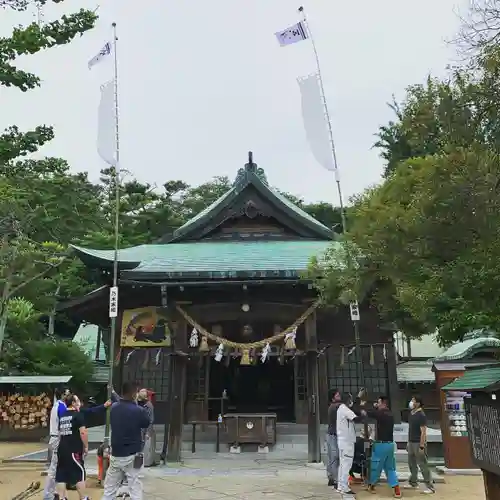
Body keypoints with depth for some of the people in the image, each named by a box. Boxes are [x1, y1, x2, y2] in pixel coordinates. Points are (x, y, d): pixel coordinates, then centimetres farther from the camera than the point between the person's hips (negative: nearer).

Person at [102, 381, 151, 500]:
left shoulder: (113, 407, -4)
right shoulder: (139, 411, -18)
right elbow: (147, 424, 1)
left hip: (115, 455, 5)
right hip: (132, 456, -5)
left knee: (109, 488, 16)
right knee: (135, 488, 4)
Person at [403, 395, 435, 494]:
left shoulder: (421, 415, -16)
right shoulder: (411, 413, 9)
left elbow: (423, 432, -18)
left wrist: (422, 446, -21)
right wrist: (408, 442, 16)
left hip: (419, 443, -9)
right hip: (411, 443, 9)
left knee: (423, 465, -3)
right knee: (412, 463, 16)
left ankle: (430, 487, 5)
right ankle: (413, 483, 28)